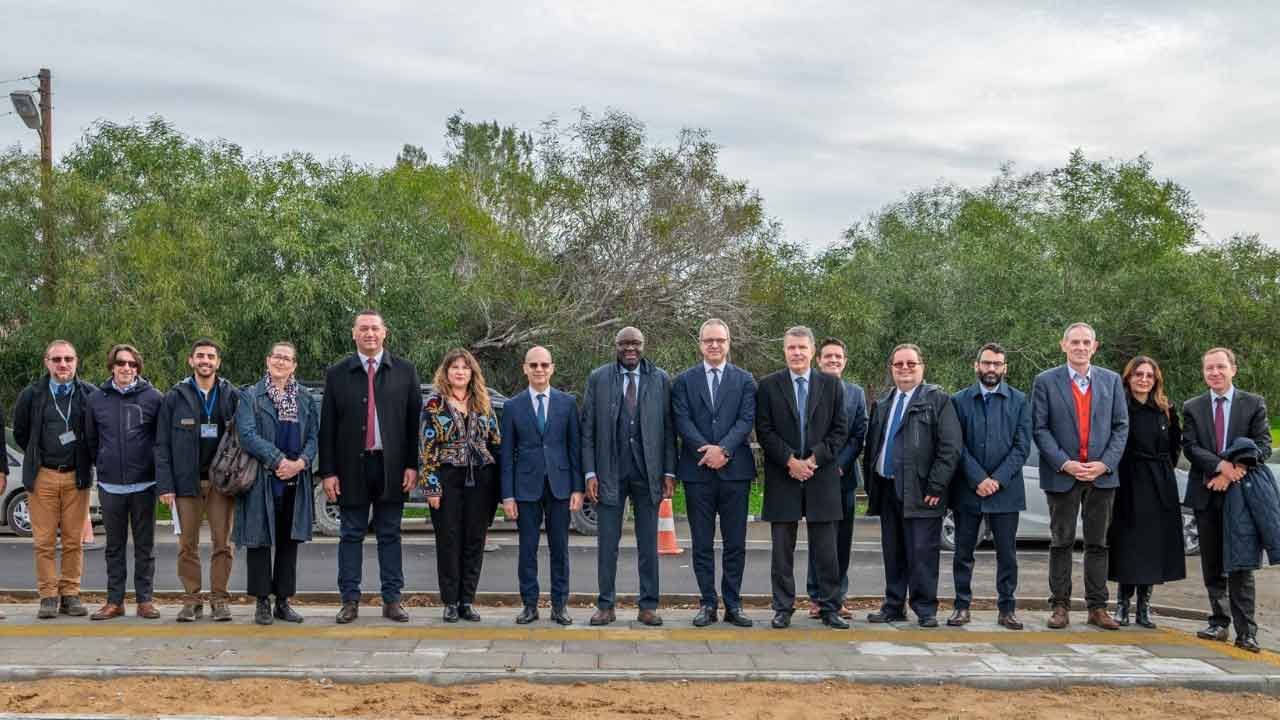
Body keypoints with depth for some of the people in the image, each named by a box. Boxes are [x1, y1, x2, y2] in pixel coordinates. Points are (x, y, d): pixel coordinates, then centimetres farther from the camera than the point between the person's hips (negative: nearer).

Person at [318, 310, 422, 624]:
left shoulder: (405, 371, 5)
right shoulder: (337, 374, 4)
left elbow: (415, 421, 4)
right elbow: (327, 427, 3)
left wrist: (412, 465, -2)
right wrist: (327, 472, -2)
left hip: (391, 467, 0)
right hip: (352, 468, 0)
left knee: (390, 535, 7)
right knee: (351, 536, 5)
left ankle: (392, 600, 12)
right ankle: (350, 601, 11)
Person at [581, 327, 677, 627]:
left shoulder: (661, 379, 5)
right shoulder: (598, 378, 4)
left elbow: (668, 428, 5)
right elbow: (588, 429, 3)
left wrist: (669, 472, -2)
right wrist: (590, 472, -4)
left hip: (647, 471, 1)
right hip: (610, 472, 0)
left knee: (648, 543, 6)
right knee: (607, 542, 4)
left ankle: (648, 606, 13)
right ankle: (605, 605, 12)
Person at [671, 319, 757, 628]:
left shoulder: (744, 380, 8)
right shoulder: (684, 381, 8)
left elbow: (747, 420, -2)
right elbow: (682, 421, -2)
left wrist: (724, 450, -16)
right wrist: (706, 451, -15)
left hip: (735, 469, 0)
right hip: (698, 471, 0)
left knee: (735, 543, 3)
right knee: (702, 543, 4)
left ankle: (733, 604, 11)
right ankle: (708, 604, 11)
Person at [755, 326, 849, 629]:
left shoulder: (832, 385, 7)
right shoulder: (769, 386, 4)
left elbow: (840, 430, 3)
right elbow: (764, 431, 0)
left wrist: (814, 459, -8)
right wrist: (790, 461, -11)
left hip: (821, 476, 0)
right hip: (782, 478, 0)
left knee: (826, 550, 3)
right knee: (782, 550, 4)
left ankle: (830, 608, 10)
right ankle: (783, 609, 10)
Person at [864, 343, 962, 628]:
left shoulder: (938, 400, -2)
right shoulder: (882, 405, 16)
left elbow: (951, 447, -9)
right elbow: (871, 446, 21)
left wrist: (936, 486, -14)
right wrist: (871, 485, 11)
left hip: (920, 493, -5)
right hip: (887, 490, 5)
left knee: (922, 553, -4)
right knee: (893, 553, 11)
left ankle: (925, 609, 4)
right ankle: (893, 607, 19)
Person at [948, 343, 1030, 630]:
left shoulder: (1019, 401, 6)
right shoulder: (959, 401, 5)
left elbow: (1022, 445, -1)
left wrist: (998, 480, -11)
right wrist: (978, 479, -12)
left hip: (1005, 490, 0)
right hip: (966, 489, 0)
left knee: (1007, 553, 2)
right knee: (963, 552, 6)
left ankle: (1006, 608, 11)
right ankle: (962, 606, 14)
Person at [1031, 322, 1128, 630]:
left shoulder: (1111, 380, 8)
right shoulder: (1045, 381, 1)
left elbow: (1121, 426, 6)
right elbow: (1040, 429, -3)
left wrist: (1105, 463, -7)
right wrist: (1064, 464, -13)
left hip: (1102, 474, 2)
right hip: (1062, 474, -2)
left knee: (1098, 543, 6)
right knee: (1061, 543, 2)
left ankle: (1097, 607, 12)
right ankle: (1060, 607, 7)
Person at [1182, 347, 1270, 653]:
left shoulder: (1254, 404, 4)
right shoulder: (1192, 408, 8)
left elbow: (1263, 446, -3)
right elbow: (1190, 447, -2)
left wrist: (1231, 474, -14)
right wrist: (1221, 465, -18)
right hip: (1206, 495, 3)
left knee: (1241, 565, -5)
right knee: (1212, 565, 9)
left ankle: (1245, 632, -4)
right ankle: (1219, 623, 17)